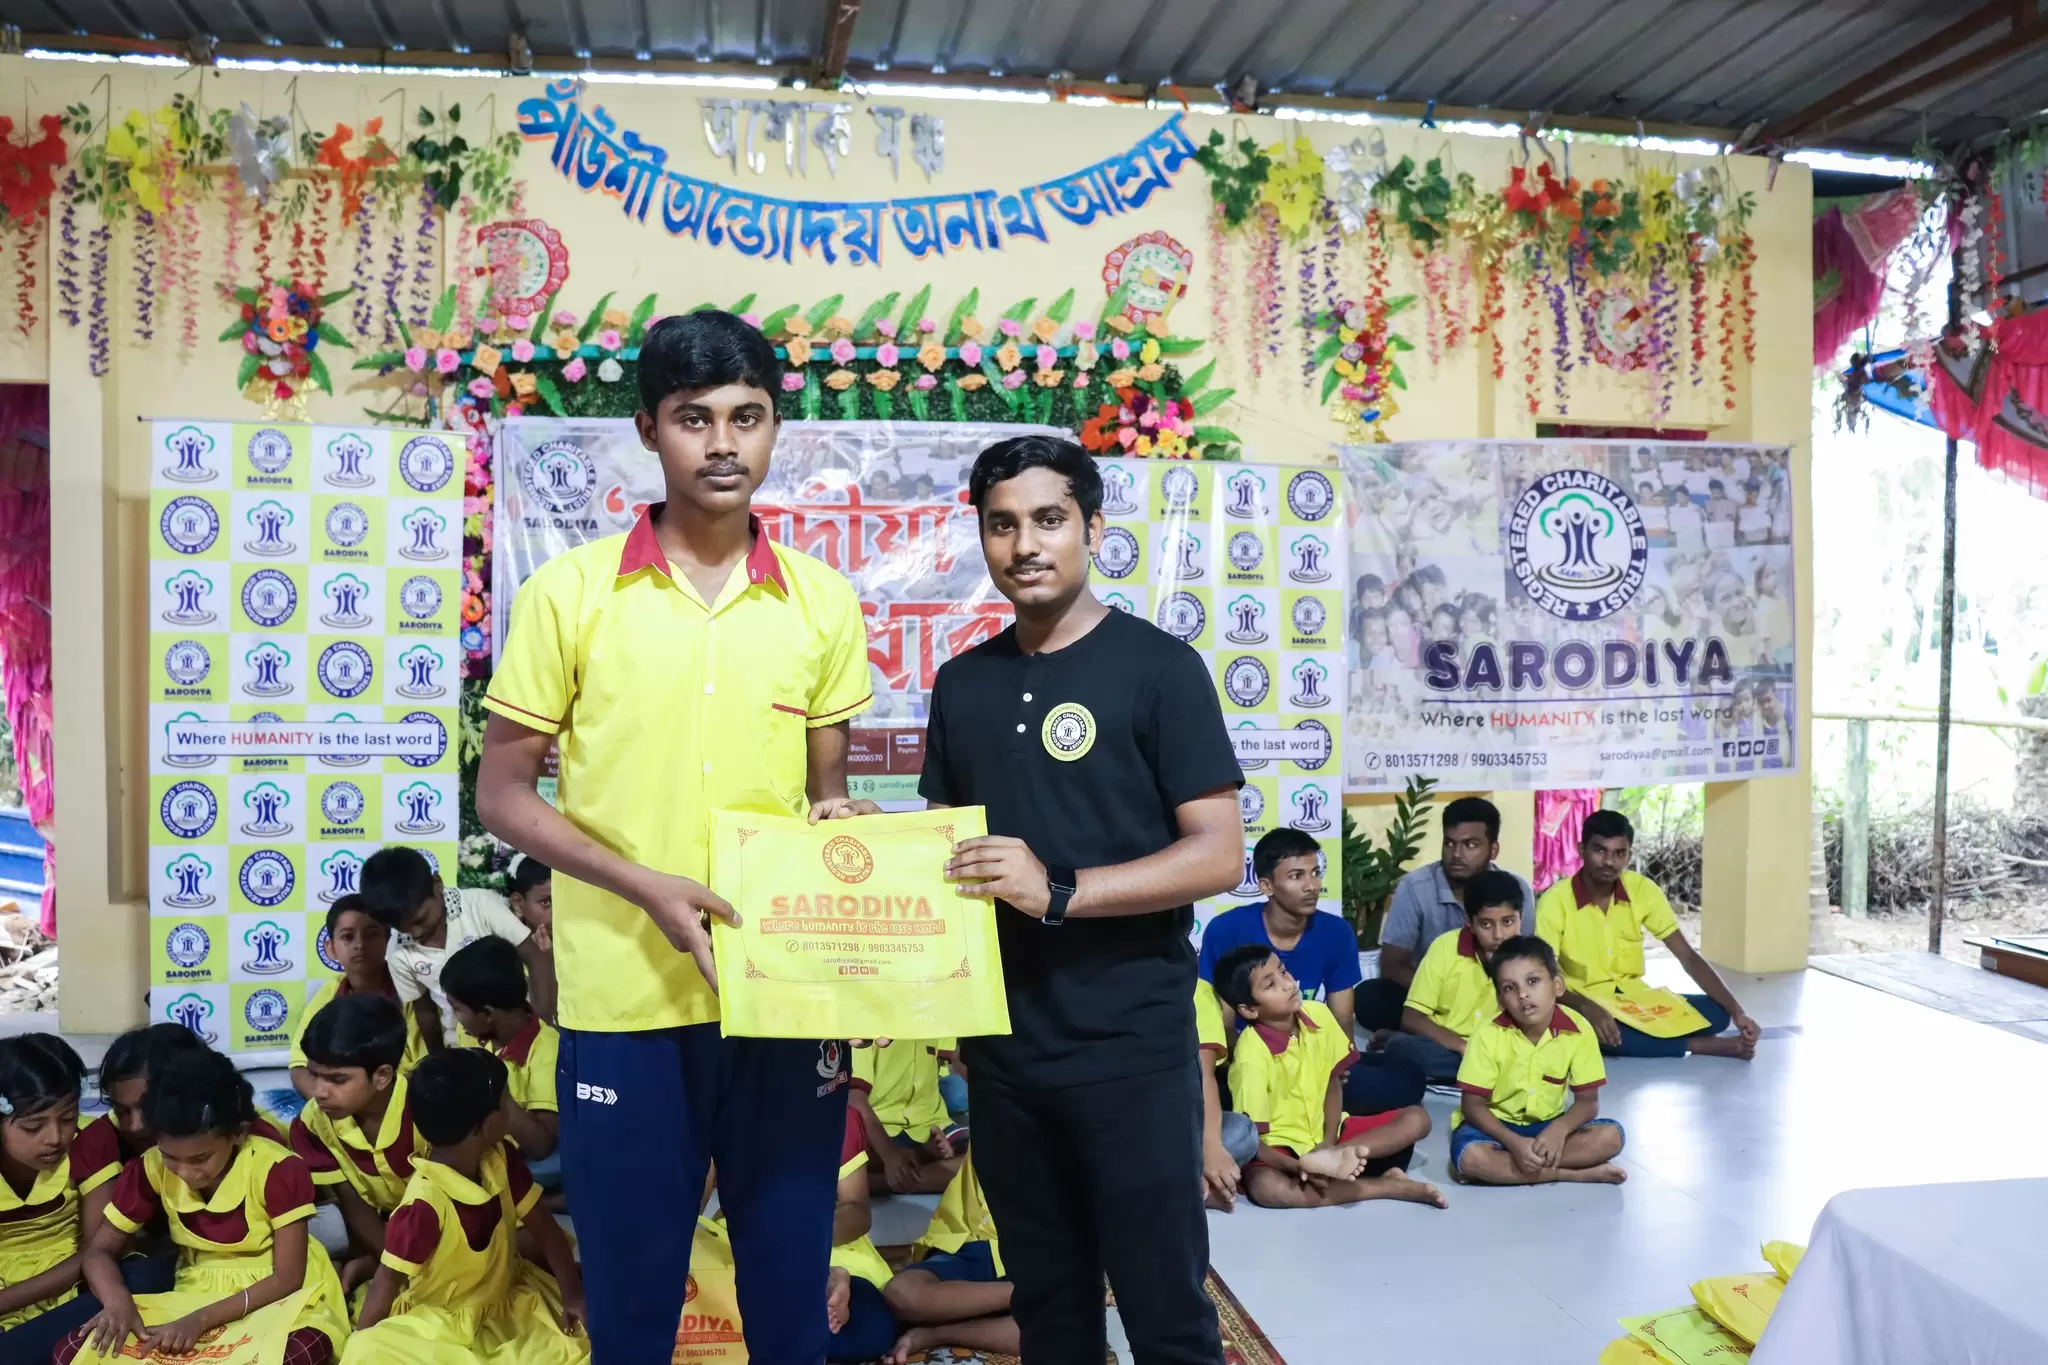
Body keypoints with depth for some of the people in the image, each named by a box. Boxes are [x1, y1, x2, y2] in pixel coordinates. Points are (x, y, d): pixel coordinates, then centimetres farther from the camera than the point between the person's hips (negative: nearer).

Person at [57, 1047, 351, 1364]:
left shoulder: (279, 1170, -19)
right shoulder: (153, 1168, -6)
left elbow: (288, 1278, -15)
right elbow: (99, 1250, 2)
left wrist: (202, 1320, -26)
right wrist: (118, 1301, -20)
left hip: (279, 1299, -5)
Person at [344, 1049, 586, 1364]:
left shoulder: (502, 1159, -9)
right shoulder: (426, 1202, -28)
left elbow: (542, 1225, -1)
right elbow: (388, 1280, -19)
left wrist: (573, 1295, -9)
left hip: (506, 1299, 5)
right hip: (437, 1322, -5)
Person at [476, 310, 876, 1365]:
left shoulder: (823, 601, 3)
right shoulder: (570, 592, -4)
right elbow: (501, 793, -1)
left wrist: (842, 826, -11)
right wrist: (648, 887, -15)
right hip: (625, 1001, -2)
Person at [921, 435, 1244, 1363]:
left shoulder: (1158, 667, -7)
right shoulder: (962, 682, 9)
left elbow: (1218, 856, -13)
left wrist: (1059, 892, -23)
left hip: (1131, 1045, -5)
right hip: (1002, 1047, 5)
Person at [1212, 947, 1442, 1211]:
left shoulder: (1318, 1014, -7)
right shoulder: (1252, 1054, -23)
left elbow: (1333, 1082, 4)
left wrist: (1329, 1142, -11)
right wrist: (1297, 1167, -34)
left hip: (1327, 1132, 6)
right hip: (1281, 1146, -5)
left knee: (1416, 1118, -9)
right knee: (1264, 1186, -39)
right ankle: (1387, 1186, -28)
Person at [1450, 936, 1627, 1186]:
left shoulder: (1578, 1030, -14)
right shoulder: (1488, 1036, -19)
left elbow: (1587, 1101, -9)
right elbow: (1472, 1105, -14)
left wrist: (1559, 1129, -29)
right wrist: (1514, 1142, -29)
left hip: (1548, 1125, 2)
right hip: (1497, 1126, -2)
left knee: (1610, 1136, -21)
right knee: (1470, 1156, -33)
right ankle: (1577, 1174, -24)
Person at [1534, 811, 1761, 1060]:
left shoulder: (1642, 890, -5)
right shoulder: (1555, 902, -18)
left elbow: (1688, 956, -4)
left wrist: (1736, 1011, -15)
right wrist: (1587, 1008, -40)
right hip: (1585, 1006, -3)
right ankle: (1699, 1044, -20)